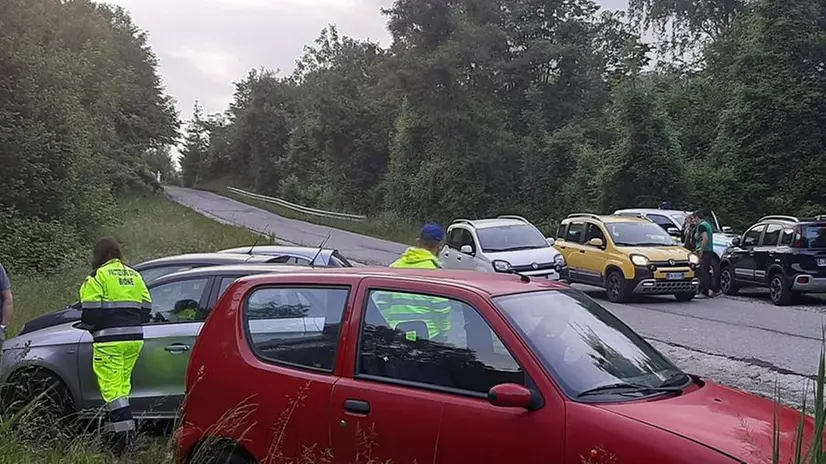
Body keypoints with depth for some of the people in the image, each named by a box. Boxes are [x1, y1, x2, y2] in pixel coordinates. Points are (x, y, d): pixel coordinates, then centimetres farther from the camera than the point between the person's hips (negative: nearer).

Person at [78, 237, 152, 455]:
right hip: (134, 338, 7)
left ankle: (125, 430, -16)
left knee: (112, 386, -6)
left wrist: (90, 326, 10)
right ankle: (117, 427, 21)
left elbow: (90, 310, -9)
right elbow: (146, 308, 15)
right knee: (122, 384, 16)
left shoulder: (98, 276, -4)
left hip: (110, 340, -7)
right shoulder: (134, 276, 16)